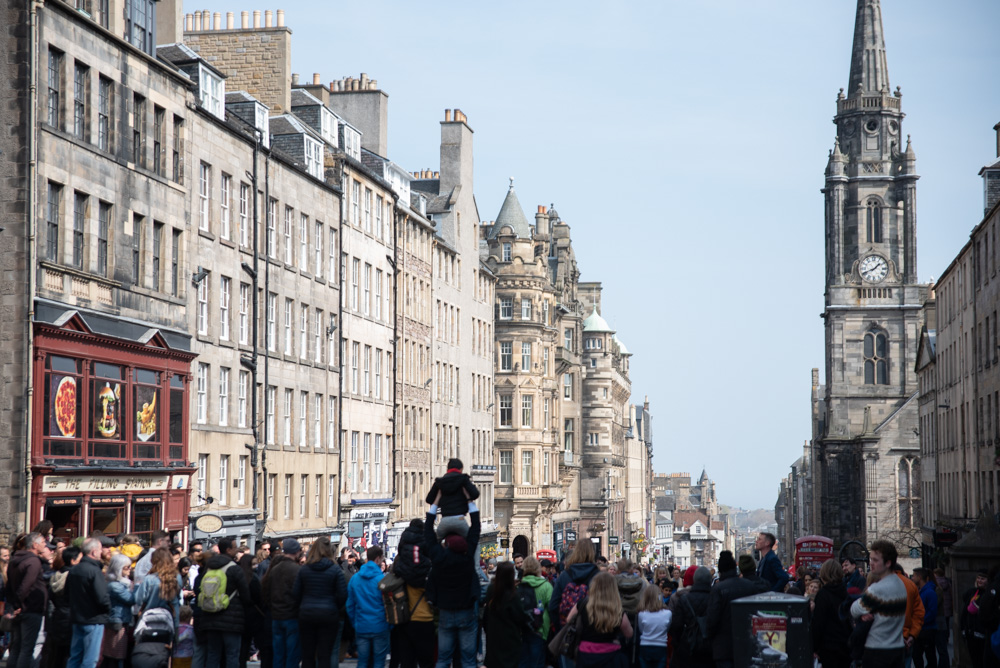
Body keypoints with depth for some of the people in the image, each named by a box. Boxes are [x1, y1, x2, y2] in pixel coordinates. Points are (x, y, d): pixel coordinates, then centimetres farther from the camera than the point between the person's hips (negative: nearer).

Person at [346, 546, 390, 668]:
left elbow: (350, 604, 8)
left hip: (361, 627, 4)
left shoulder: (354, 579, 4)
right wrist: (391, 625, 3)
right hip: (380, 626, -4)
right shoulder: (383, 579, -10)